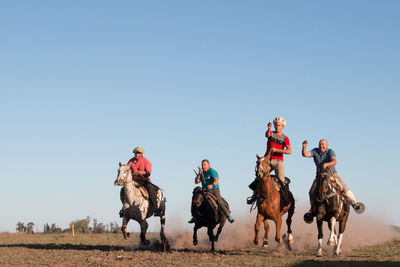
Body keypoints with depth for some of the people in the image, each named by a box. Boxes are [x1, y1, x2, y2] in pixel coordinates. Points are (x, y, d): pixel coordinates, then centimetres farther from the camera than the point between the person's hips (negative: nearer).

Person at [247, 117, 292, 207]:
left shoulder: (285, 138, 5)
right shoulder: (271, 133, 9)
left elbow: (289, 151, -8)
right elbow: (267, 135, -19)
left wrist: (276, 150, -16)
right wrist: (269, 129, -42)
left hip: (278, 161, -2)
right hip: (267, 160, 2)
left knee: (281, 179, -16)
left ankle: (286, 200, -9)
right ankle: (254, 196, 14)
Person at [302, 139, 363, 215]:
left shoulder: (330, 152, -16)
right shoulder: (315, 151, -6)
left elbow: (334, 162, -34)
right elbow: (305, 154, -18)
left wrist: (327, 164, -54)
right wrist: (304, 147, -37)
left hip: (332, 174, -2)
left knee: (344, 188, -18)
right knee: (312, 192, -9)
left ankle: (353, 202, -3)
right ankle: (313, 208, 11)